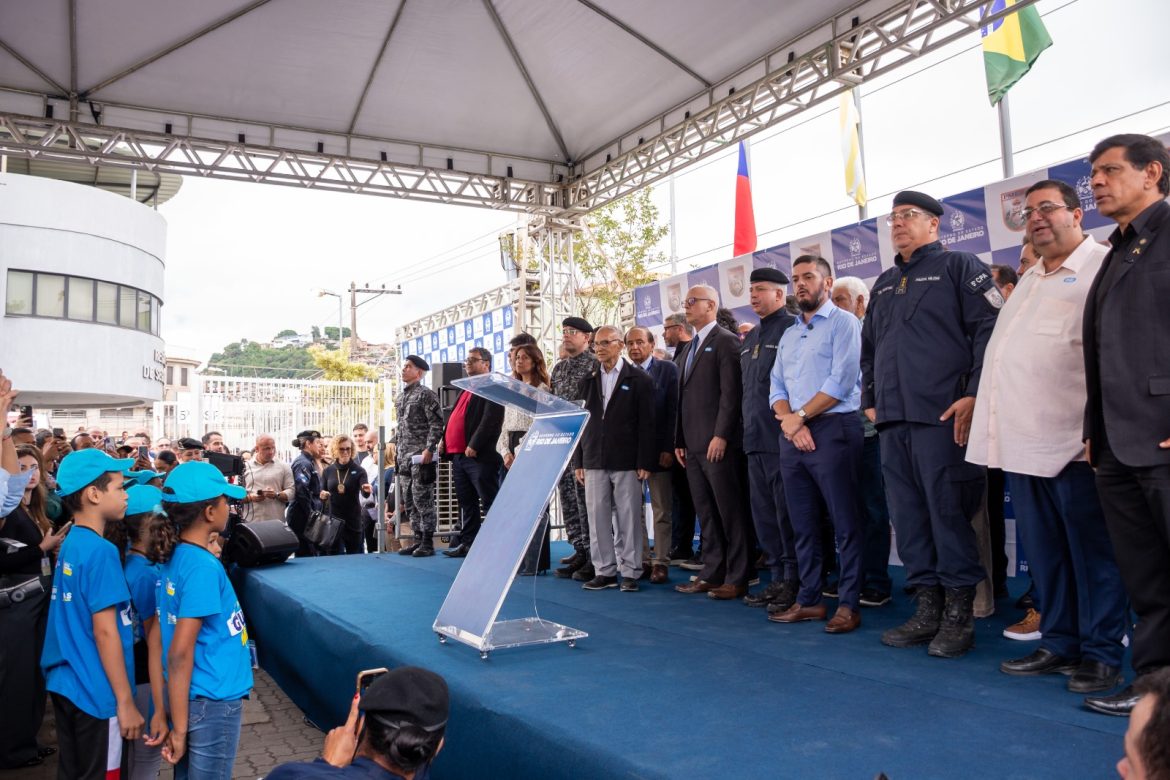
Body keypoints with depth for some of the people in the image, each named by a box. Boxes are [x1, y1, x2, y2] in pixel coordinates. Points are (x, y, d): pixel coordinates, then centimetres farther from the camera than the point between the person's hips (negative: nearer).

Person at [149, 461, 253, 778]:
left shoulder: (174, 558, 4)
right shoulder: (202, 566, -22)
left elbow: (158, 633, 10)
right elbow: (180, 652, -23)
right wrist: (179, 728, -18)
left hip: (195, 695, 8)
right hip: (212, 700, -8)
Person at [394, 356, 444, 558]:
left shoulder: (426, 394, -7)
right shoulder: (401, 396, 17)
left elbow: (437, 424, -13)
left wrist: (428, 449, -19)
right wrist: (397, 445, 15)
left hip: (420, 455, -8)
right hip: (404, 456, 8)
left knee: (422, 499, -6)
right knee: (409, 501, 10)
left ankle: (428, 543, 1)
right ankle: (418, 539, 17)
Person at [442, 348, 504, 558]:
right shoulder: (466, 389, 23)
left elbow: (491, 420, -17)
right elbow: (454, 417, 26)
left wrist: (474, 446, -21)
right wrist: (445, 440, 12)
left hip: (479, 455, -9)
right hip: (458, 454, 9)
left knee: (490, 501, -5)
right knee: (466, 502, 13)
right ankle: (466, 542, 20)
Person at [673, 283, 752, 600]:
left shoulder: (726, 341, -5)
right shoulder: (690, 348, 21)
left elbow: (731, 392, -13)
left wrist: (721, 435, -19)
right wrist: (679, 440, 14)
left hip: (717, 443, -8)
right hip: (693, 444, 8)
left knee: (730, 511, -3)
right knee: (706, 513, 10)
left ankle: (737, 578, 2)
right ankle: (712, 574, 16)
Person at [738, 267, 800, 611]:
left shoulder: (792, 328, -7)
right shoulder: (749, 338, 19)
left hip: (782, 437, -8)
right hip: (755, 437, 9)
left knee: (787, 513, -2)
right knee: (763, 512, 12)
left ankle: (794, 579, 8)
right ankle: (778, 577, 21)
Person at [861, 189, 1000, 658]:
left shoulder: (959, 267, 2)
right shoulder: (884, 284, 23)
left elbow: (990, 330, -8)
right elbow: (868, 347, 28)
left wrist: (974, 395, -16)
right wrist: (871, 400, 19)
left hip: (943, 417, -7)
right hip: (893, 421, 7)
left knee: (949, 513, -4)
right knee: (907, 516, 7)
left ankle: (959, 614, 7)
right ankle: (927, 609, 16)